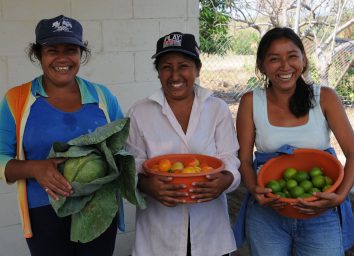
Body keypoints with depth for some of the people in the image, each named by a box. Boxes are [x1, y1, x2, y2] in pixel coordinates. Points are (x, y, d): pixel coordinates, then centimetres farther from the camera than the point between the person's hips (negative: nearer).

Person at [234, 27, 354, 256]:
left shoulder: (324, 98, -3)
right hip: (266, 214, 0)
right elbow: (244, 160, -2)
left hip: (320, 213, 0)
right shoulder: (251, 102, -3)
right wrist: (255, 190, -21)